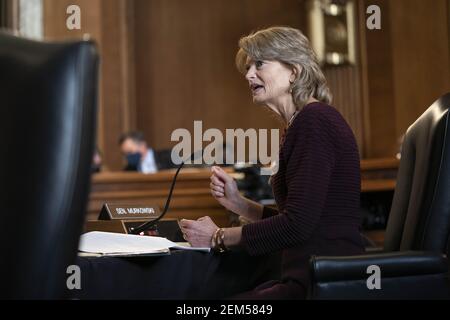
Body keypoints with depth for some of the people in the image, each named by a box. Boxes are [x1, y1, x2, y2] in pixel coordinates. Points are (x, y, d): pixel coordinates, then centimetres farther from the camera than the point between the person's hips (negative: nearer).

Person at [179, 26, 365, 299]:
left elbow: (298, 223, -18)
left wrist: (219, 237, -7)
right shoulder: (298, 125, 18)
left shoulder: (314, 119, -12)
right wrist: (238, 203, 10)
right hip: (308, 277, 9)